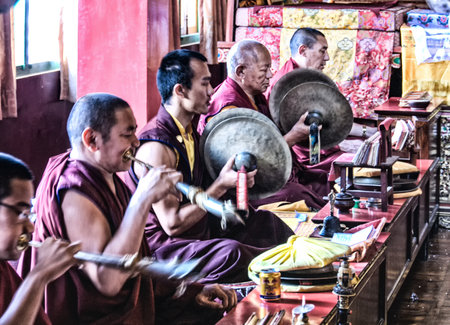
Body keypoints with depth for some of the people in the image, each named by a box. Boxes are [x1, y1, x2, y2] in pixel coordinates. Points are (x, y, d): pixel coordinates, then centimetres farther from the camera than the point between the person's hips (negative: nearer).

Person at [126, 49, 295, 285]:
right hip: (162, 246, -10)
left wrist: (235, 181, 4)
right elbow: (172, 224, -25)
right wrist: (221, 185, -21)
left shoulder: (189, 129, 7)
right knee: (231, 253, -33)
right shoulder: (156, 147, -24)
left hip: (197, 230, 10)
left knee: (263, 220, 12)